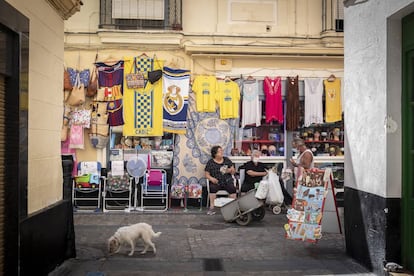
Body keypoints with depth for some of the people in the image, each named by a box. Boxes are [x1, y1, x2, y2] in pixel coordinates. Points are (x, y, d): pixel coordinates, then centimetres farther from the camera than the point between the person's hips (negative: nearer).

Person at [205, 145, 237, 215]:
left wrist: (230, 170, -11)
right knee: (212, 188, -33)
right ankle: (212, 207, -27)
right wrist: (211, 178, -17)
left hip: (227, 181, 1)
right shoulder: (210, 162, 5)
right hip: (216, 182, -1)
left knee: (232, 188, -29)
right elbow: (207, 175, 3)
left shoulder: (227, 160, 10)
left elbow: (233, 171, 12)